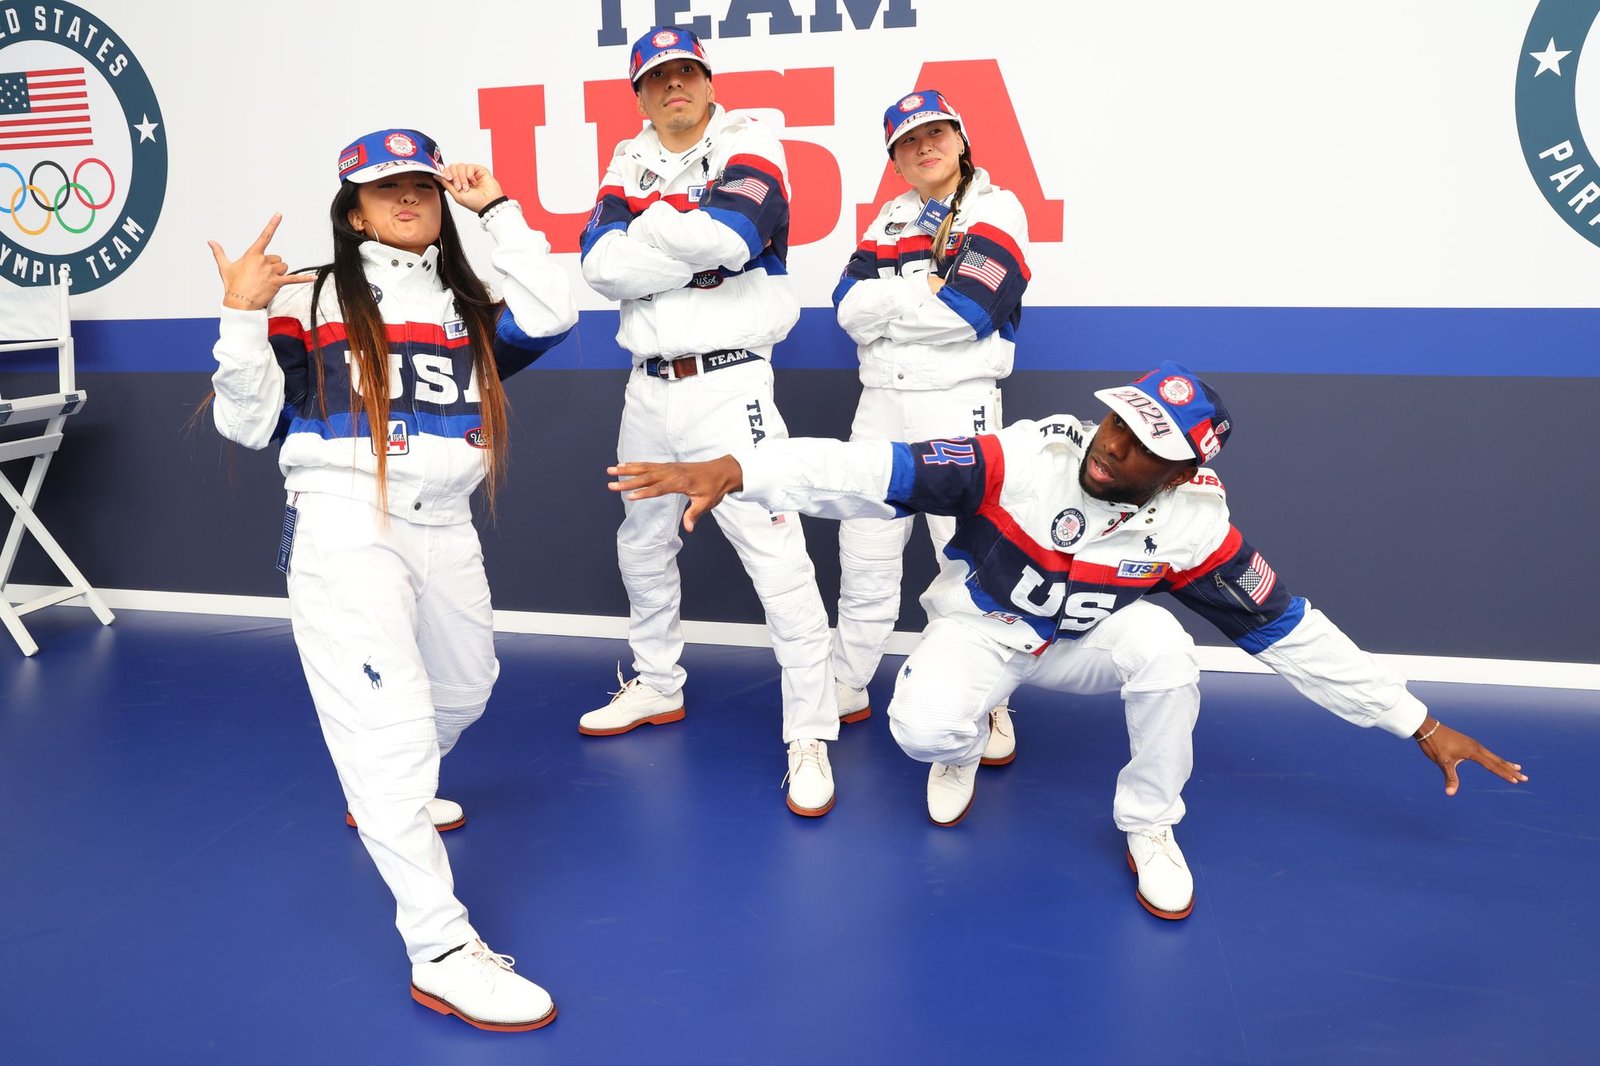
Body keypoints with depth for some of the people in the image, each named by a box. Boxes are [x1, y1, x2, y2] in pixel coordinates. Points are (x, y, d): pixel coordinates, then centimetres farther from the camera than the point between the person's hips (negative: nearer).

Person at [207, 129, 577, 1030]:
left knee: (464, 691, 23)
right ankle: (442, 951, -11)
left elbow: (552, 317, -5)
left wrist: (498, 208, -2)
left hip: (445, 530, 6)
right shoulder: (307, 302, 2)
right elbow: (251, 422, -1)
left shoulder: (470, 309, 14)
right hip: (345, 525, -6)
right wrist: (244, 313, -14)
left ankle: (382, 794, 54)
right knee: (389, 721, -14)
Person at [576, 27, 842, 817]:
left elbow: (728, 233, -23)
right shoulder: (630, 162, 10)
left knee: (776, 557, -11)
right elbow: (603, 266, -6)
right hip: (648, 387, 7)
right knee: (642, 545, 19)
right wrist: (692, 247, -14)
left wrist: (650, 227, -8)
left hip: (728, 386, -6)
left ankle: (810, 735, -1)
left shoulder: (747, 142, -3)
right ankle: (657, 686, 40)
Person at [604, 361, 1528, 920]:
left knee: (1161, 648, -29)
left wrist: (1418, 724, -12)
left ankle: (1151, 833, -3)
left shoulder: (1194, 528, -21)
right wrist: (731, 470, -44)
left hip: (1081, 642, 2)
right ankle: (963, 744, 12)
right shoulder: (1021, 458, -29)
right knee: (923, 729, -31)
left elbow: (1292, 634, -13)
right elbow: (878, 471, -36)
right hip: (977, 627, -2)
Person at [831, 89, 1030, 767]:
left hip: (958, 402, -5)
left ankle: (990, 706, 7)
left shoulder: (996, 208, -1)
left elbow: (968, 308, -17)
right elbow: (849, 305, 1)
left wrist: (888, 303, -7)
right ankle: (847, 689, 23)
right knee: (864, 553, 9)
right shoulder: (891, 219, 16)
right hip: (882, 404, 6)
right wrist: (926, 290, -10)